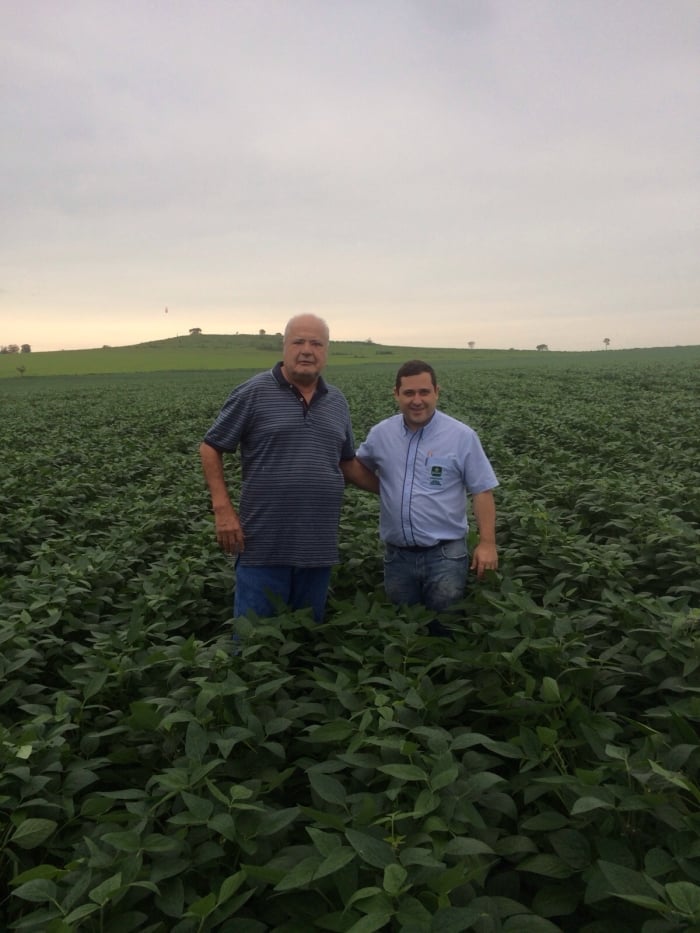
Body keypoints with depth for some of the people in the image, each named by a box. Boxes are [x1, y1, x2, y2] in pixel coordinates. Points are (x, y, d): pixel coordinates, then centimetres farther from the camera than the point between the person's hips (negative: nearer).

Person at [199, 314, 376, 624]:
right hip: (264, 545, -4)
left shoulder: (337, 402, 11)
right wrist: (223, 509, -9)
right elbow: (210, 448, 0)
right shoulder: (253, 393, -4)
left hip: (319, 547, 5)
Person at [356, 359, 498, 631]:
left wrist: (487, 543, -10)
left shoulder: (462, 436, -8)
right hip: (397, 556, 3)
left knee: (445, 629, 9)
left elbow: (482, 491, -5)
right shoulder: (380, 434, 1)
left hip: (445, 555, -3)